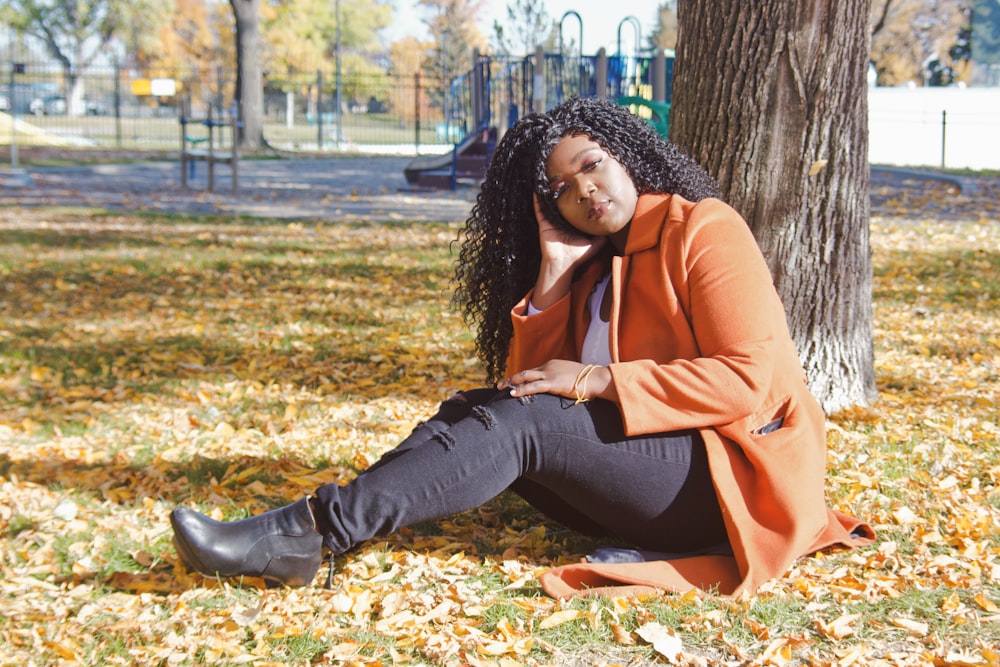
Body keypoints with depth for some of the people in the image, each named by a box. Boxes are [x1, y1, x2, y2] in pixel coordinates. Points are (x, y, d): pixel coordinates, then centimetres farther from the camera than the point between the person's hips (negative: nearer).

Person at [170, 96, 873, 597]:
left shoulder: (703, 231, -6)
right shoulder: (592, 265, 15)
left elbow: (747, 379, -17)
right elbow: (526, 380, 6)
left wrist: (598, 381, -18)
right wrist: (553, 272, -4)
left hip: (731, 475, -7)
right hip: (642, 467, 7)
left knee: (518, 421, -25)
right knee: (476, 411, -9)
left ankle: (308, 531, -33)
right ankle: (293, 535, -26)